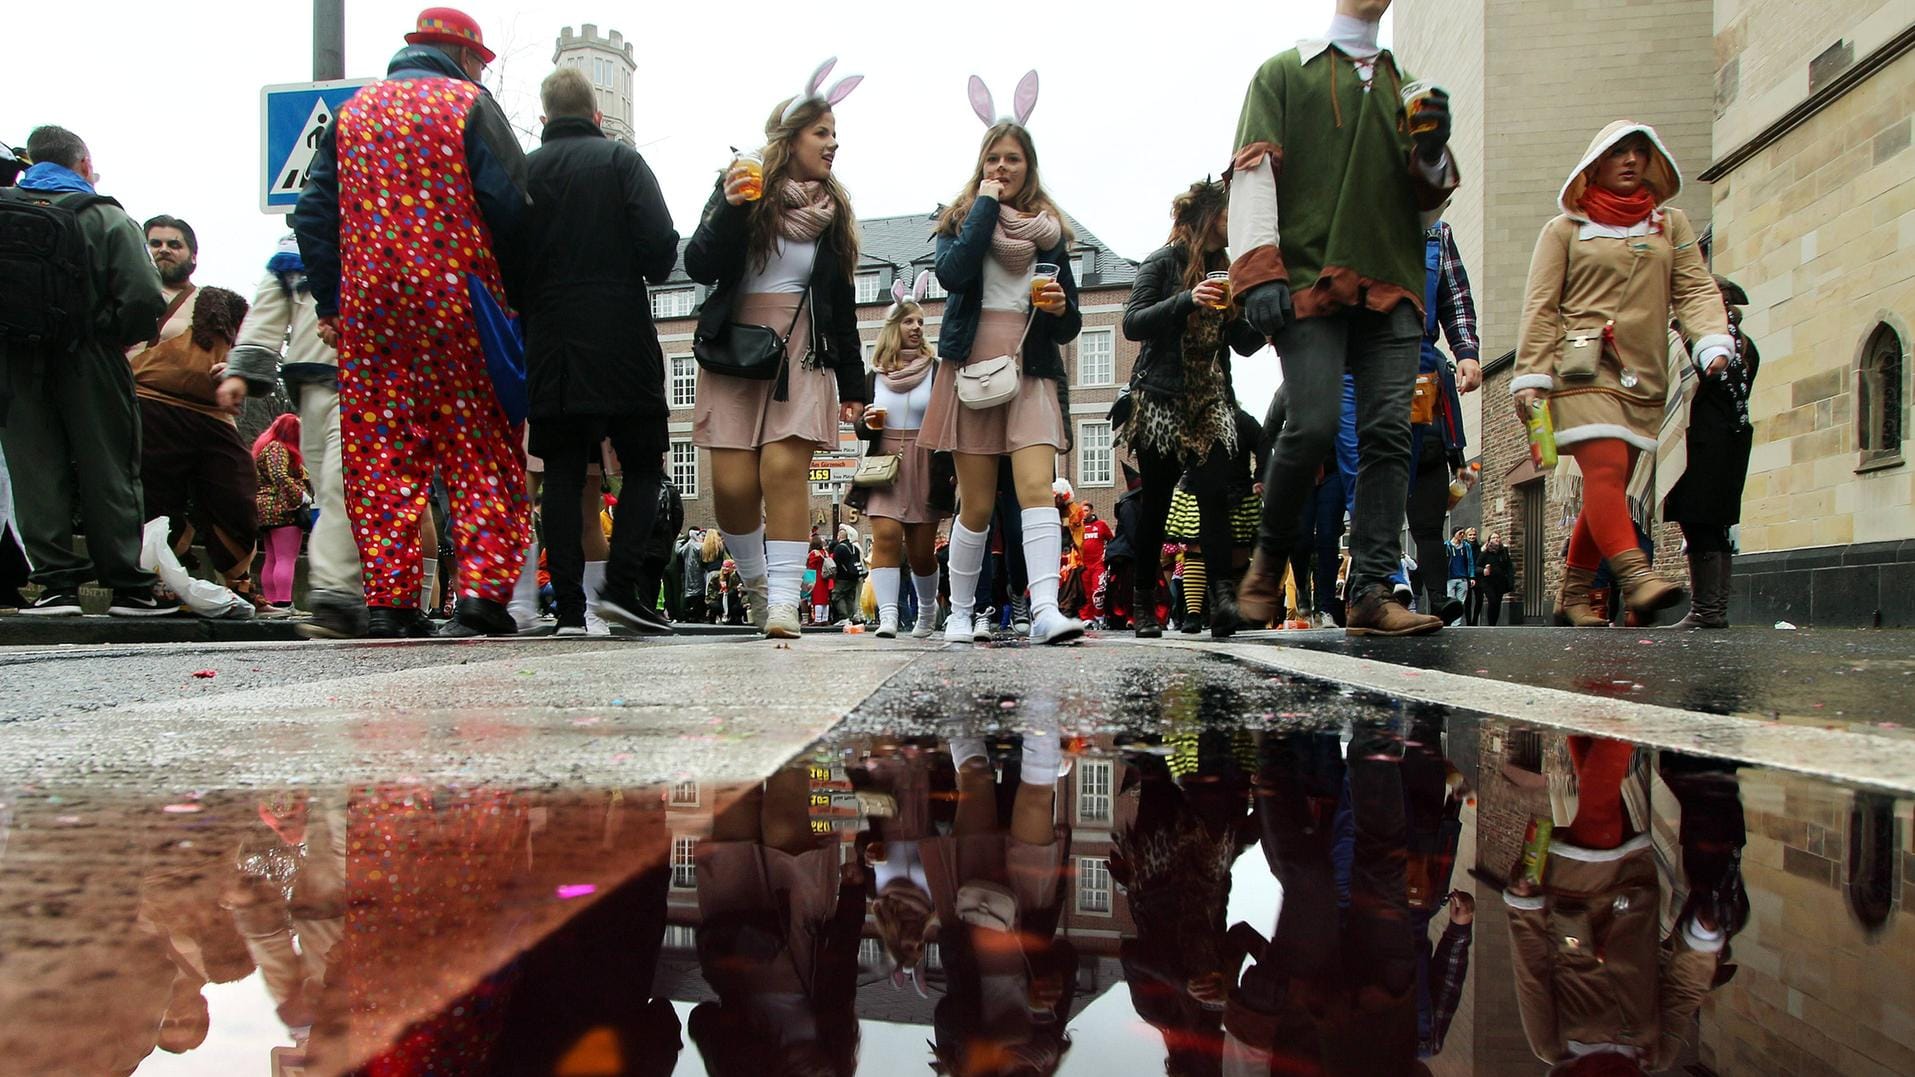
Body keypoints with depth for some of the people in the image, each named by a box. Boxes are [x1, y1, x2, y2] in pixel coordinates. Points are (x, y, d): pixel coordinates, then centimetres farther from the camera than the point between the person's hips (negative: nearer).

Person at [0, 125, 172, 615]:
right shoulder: (106, 217, -5)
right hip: (87, 365, -2)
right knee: (109, 473, 4)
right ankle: (130, 586, 7)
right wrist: (117, 336, 3)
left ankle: (56, 583, 5)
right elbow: (144, 300, -15)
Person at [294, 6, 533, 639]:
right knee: (481, 452, 1)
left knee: (380, 455, 4)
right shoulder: (469, 105, 2)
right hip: (457, 302, -3)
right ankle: (482, 592, -7)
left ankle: (388, 600, 2)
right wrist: (497, 275, 8)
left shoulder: (351, 113, 16)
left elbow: (315, 214, 11)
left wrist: (330, 301, 12)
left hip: (367, 306, 4)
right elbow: (508, 205, -7)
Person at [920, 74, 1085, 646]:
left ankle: (1046, 611, -27)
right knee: (977, 505, 0)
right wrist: (986, 205, -7)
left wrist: (1060, 307, -9)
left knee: (1036, 487, -17)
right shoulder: (959, 219, 10)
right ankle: (960, 615, 14)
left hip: (1032, 369, 1)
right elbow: (951, 273, -14)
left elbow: (1070, 324, 14)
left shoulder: (1049, 230, 14)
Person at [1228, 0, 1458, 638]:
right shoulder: (1286, 72, 15)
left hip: (1392, 289, 4)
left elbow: (1426, 207, 28)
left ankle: (1369, 594, -9)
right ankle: (1270, 556, 6)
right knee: (1313, 425, -17)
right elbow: (1253, 172, 1)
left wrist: (1432, 155, 4)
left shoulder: (1405, 89, 28)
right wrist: (1258, 274, -13)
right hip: (1309, 282, -4)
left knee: (1388, 434, -8)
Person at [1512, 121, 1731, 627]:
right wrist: (1531, 377, -5)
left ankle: (1572, 596, 10)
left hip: (1643, 376, 4)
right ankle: (1636, 577, -34)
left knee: (1609, 487, 3)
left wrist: (1714, 343, -11)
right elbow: (1540, 308, 5)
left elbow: (1696, 289, 8)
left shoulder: (1671, 224, 18)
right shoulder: (1565, 229, 10)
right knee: (1605, 469, -22)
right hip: (1583, 366, -4)